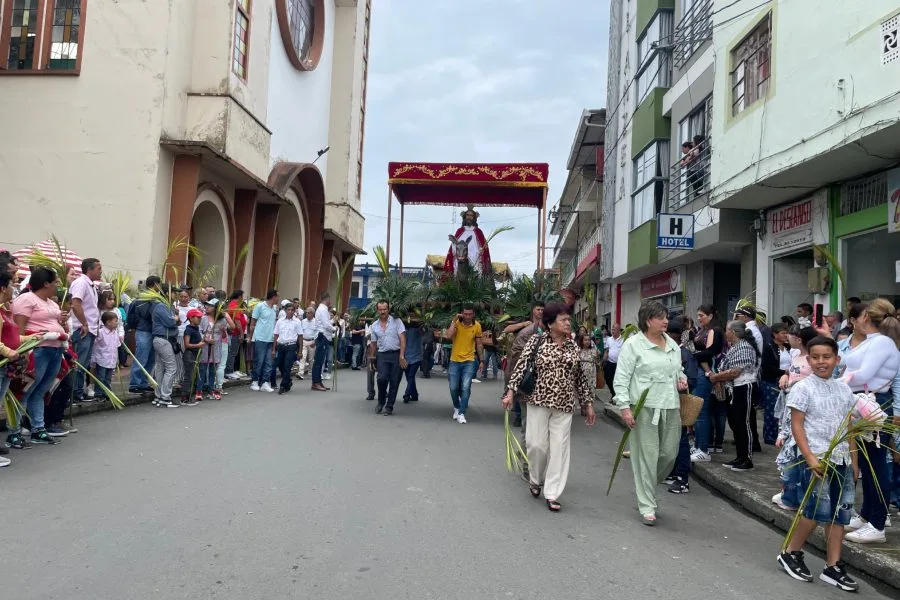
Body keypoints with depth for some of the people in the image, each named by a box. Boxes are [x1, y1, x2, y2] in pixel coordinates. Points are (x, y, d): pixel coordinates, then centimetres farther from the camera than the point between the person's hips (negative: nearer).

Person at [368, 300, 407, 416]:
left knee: (394, 382, 1)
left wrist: (401, 356, -14)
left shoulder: (396, 321, -1)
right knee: (382, 378, -16)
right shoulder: (374, 326, 11)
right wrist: (371, 359, 15)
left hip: (396, 354, -2)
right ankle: (381, 402, 8)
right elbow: (373, 344, 18)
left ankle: (389, 406, 15)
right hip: (382, 355, 2)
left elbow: (402, 339, -7)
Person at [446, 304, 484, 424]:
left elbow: (479, 344, 6)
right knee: (453, 388, 7)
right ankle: (456, 407, 33)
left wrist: (482, 360, 7)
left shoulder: (477, 326, -3)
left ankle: (461, 413, -1)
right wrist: (455, 321, -22)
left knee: (465, 388, -10)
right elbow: (449, 336, -24)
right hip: (455, 361, 0)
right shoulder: (456, 323, -7)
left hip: (469, 361, 0)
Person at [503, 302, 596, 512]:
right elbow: (521, 366, -6)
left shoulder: (573, 346, 6)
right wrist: (510, 391, -15)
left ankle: (552, 493, 12)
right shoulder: (536, 341, -4)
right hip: (539, 400, -3)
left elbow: (580, 376, 11)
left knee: (560, 447, 2)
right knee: (537, 443, 1)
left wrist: (588, 403, 11)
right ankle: (535, 480, 30)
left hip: (564, 404, 3)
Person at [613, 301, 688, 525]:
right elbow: (621, 379, -8)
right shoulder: (633, 344, -6)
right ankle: (647, 507, 10)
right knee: (647, 456, -2)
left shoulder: (672, 344, 15)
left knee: (669, 454, 9)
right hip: (645, 409, -6)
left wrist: (682, 379, 6)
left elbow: (679, 370, 30)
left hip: (671, 408, 6)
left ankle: (645, 490, 34)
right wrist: (625, 407, -15)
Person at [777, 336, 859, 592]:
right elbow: (796, 426, -11)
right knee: (816, 512, -4)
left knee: (839, 514, 8)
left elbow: (849, 429, 14)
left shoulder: (843, 389, 9)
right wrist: (810, 458, -18)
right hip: (817, 459, -6)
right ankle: (790, 554, 15)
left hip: (841, 460, 6)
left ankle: (833, 567, 18)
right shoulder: (803, 388, -8)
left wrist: (854, 462, 12)